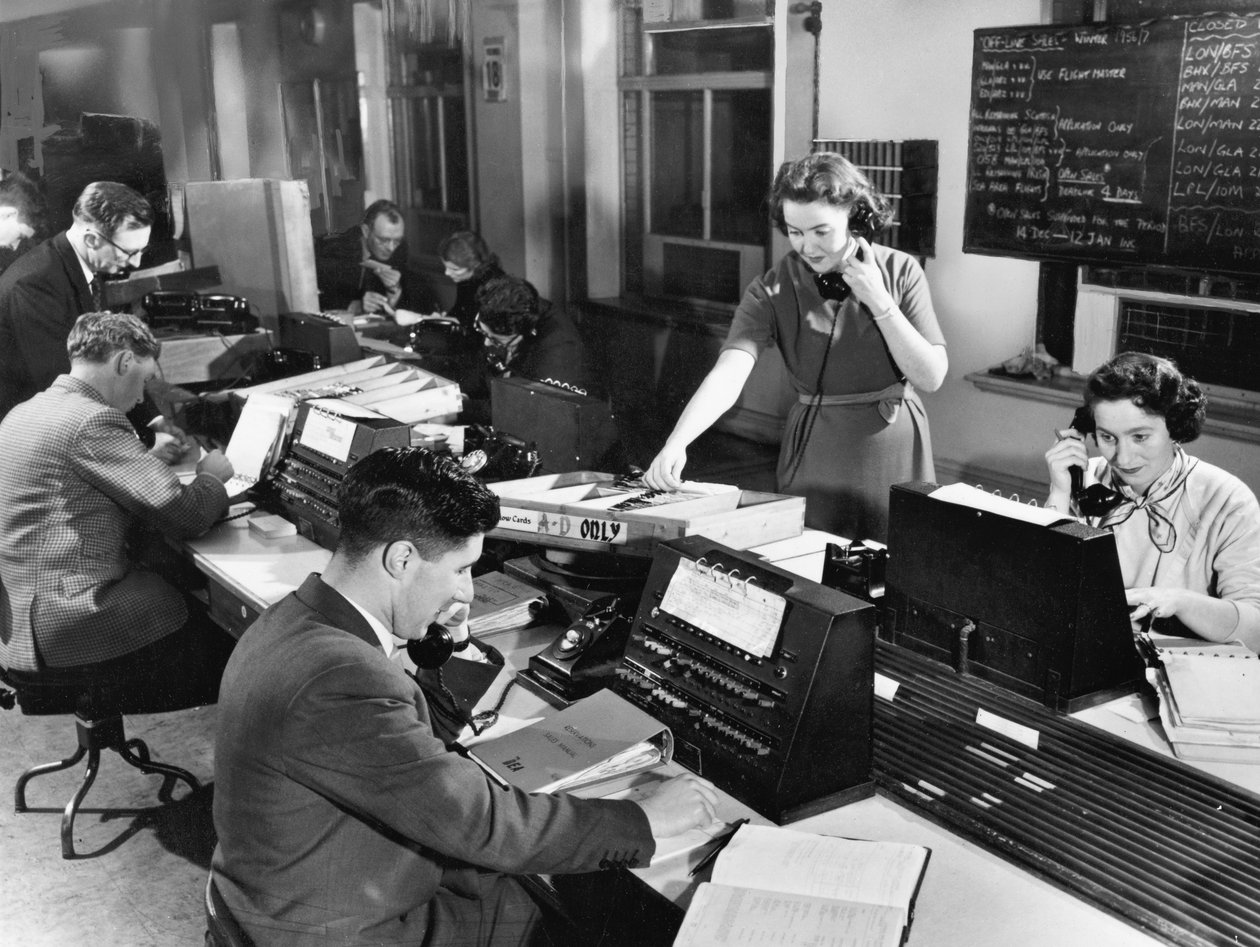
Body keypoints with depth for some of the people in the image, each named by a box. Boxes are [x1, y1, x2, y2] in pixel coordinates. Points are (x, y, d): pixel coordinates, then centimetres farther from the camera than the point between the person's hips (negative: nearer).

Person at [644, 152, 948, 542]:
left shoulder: (900, 271, -6)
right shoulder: (772, 290, -11)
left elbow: (931, 377, -10)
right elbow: (727, 376, -24)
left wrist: (879, 303, -18)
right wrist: (676, 443, -40)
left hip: (897, 452, 1)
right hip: (815, 454, -1)